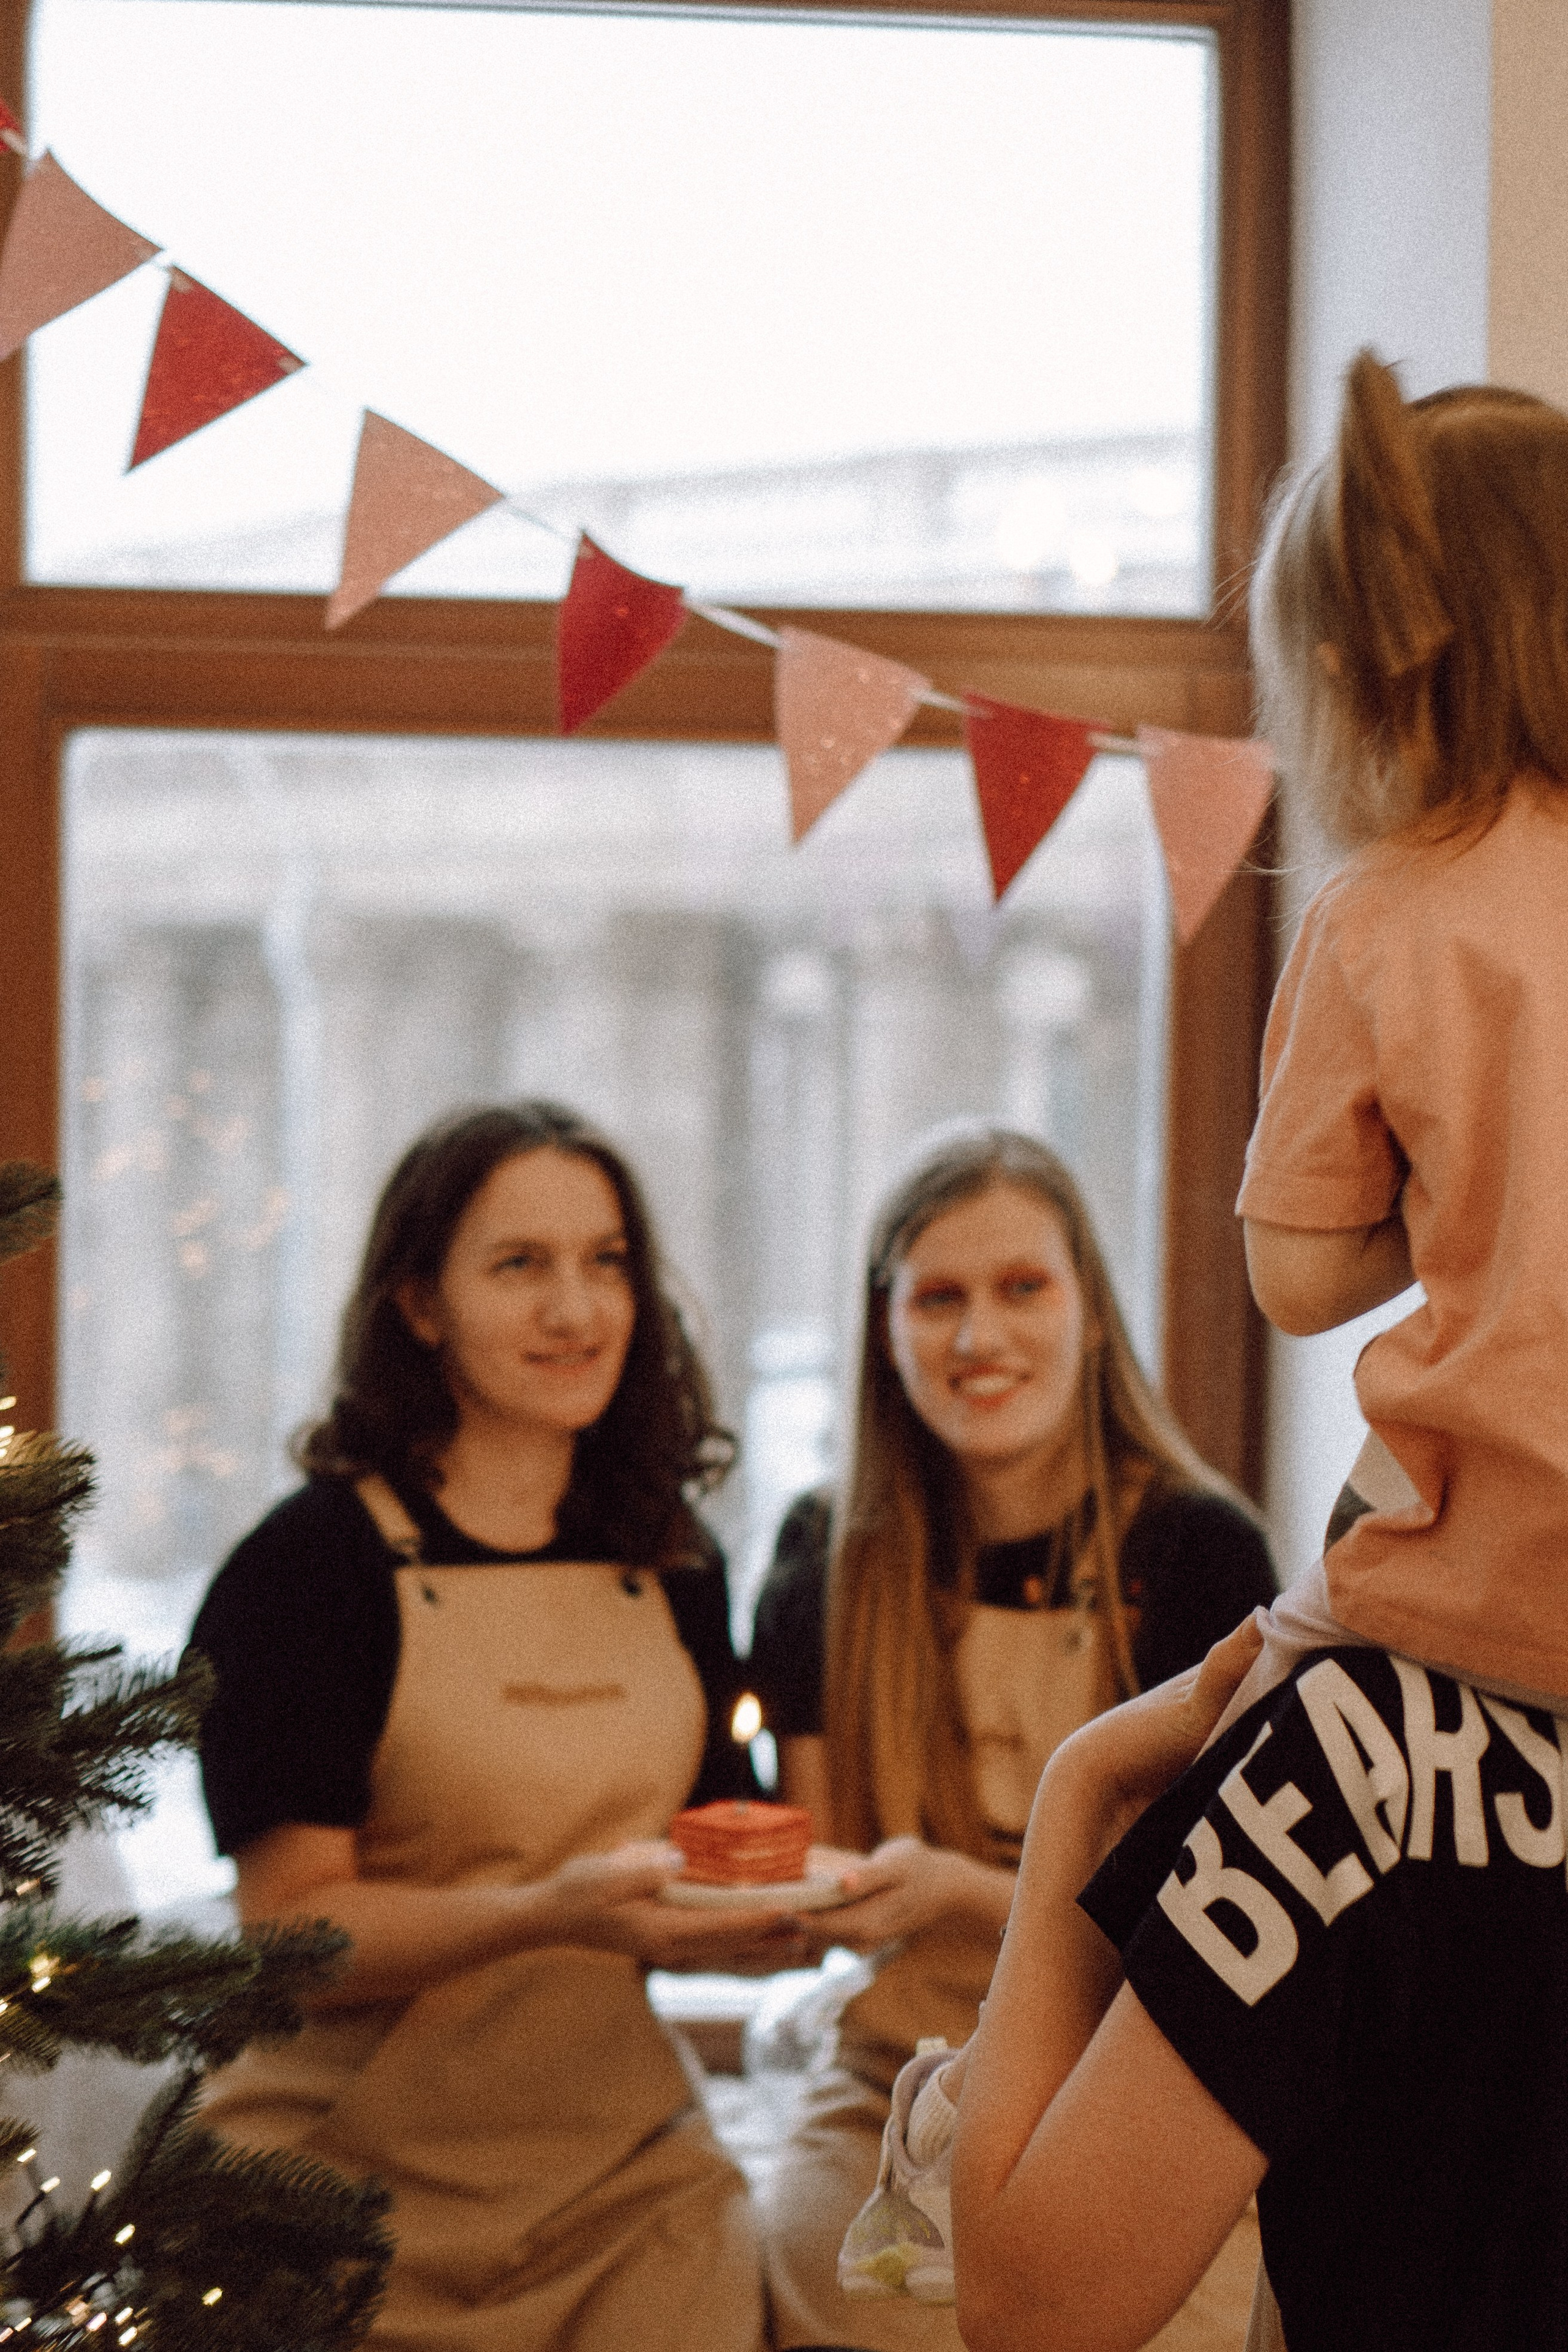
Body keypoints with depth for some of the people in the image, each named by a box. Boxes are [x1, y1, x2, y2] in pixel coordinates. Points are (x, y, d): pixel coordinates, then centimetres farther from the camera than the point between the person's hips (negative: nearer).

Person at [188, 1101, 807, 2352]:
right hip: (361, 2192, -4)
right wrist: (555, 1912, -25)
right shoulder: (313, 1563, -7)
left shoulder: (672, 1568, 9)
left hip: (626, 2168, 4)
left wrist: (758, 1912, -4)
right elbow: (288, 1922, -13)